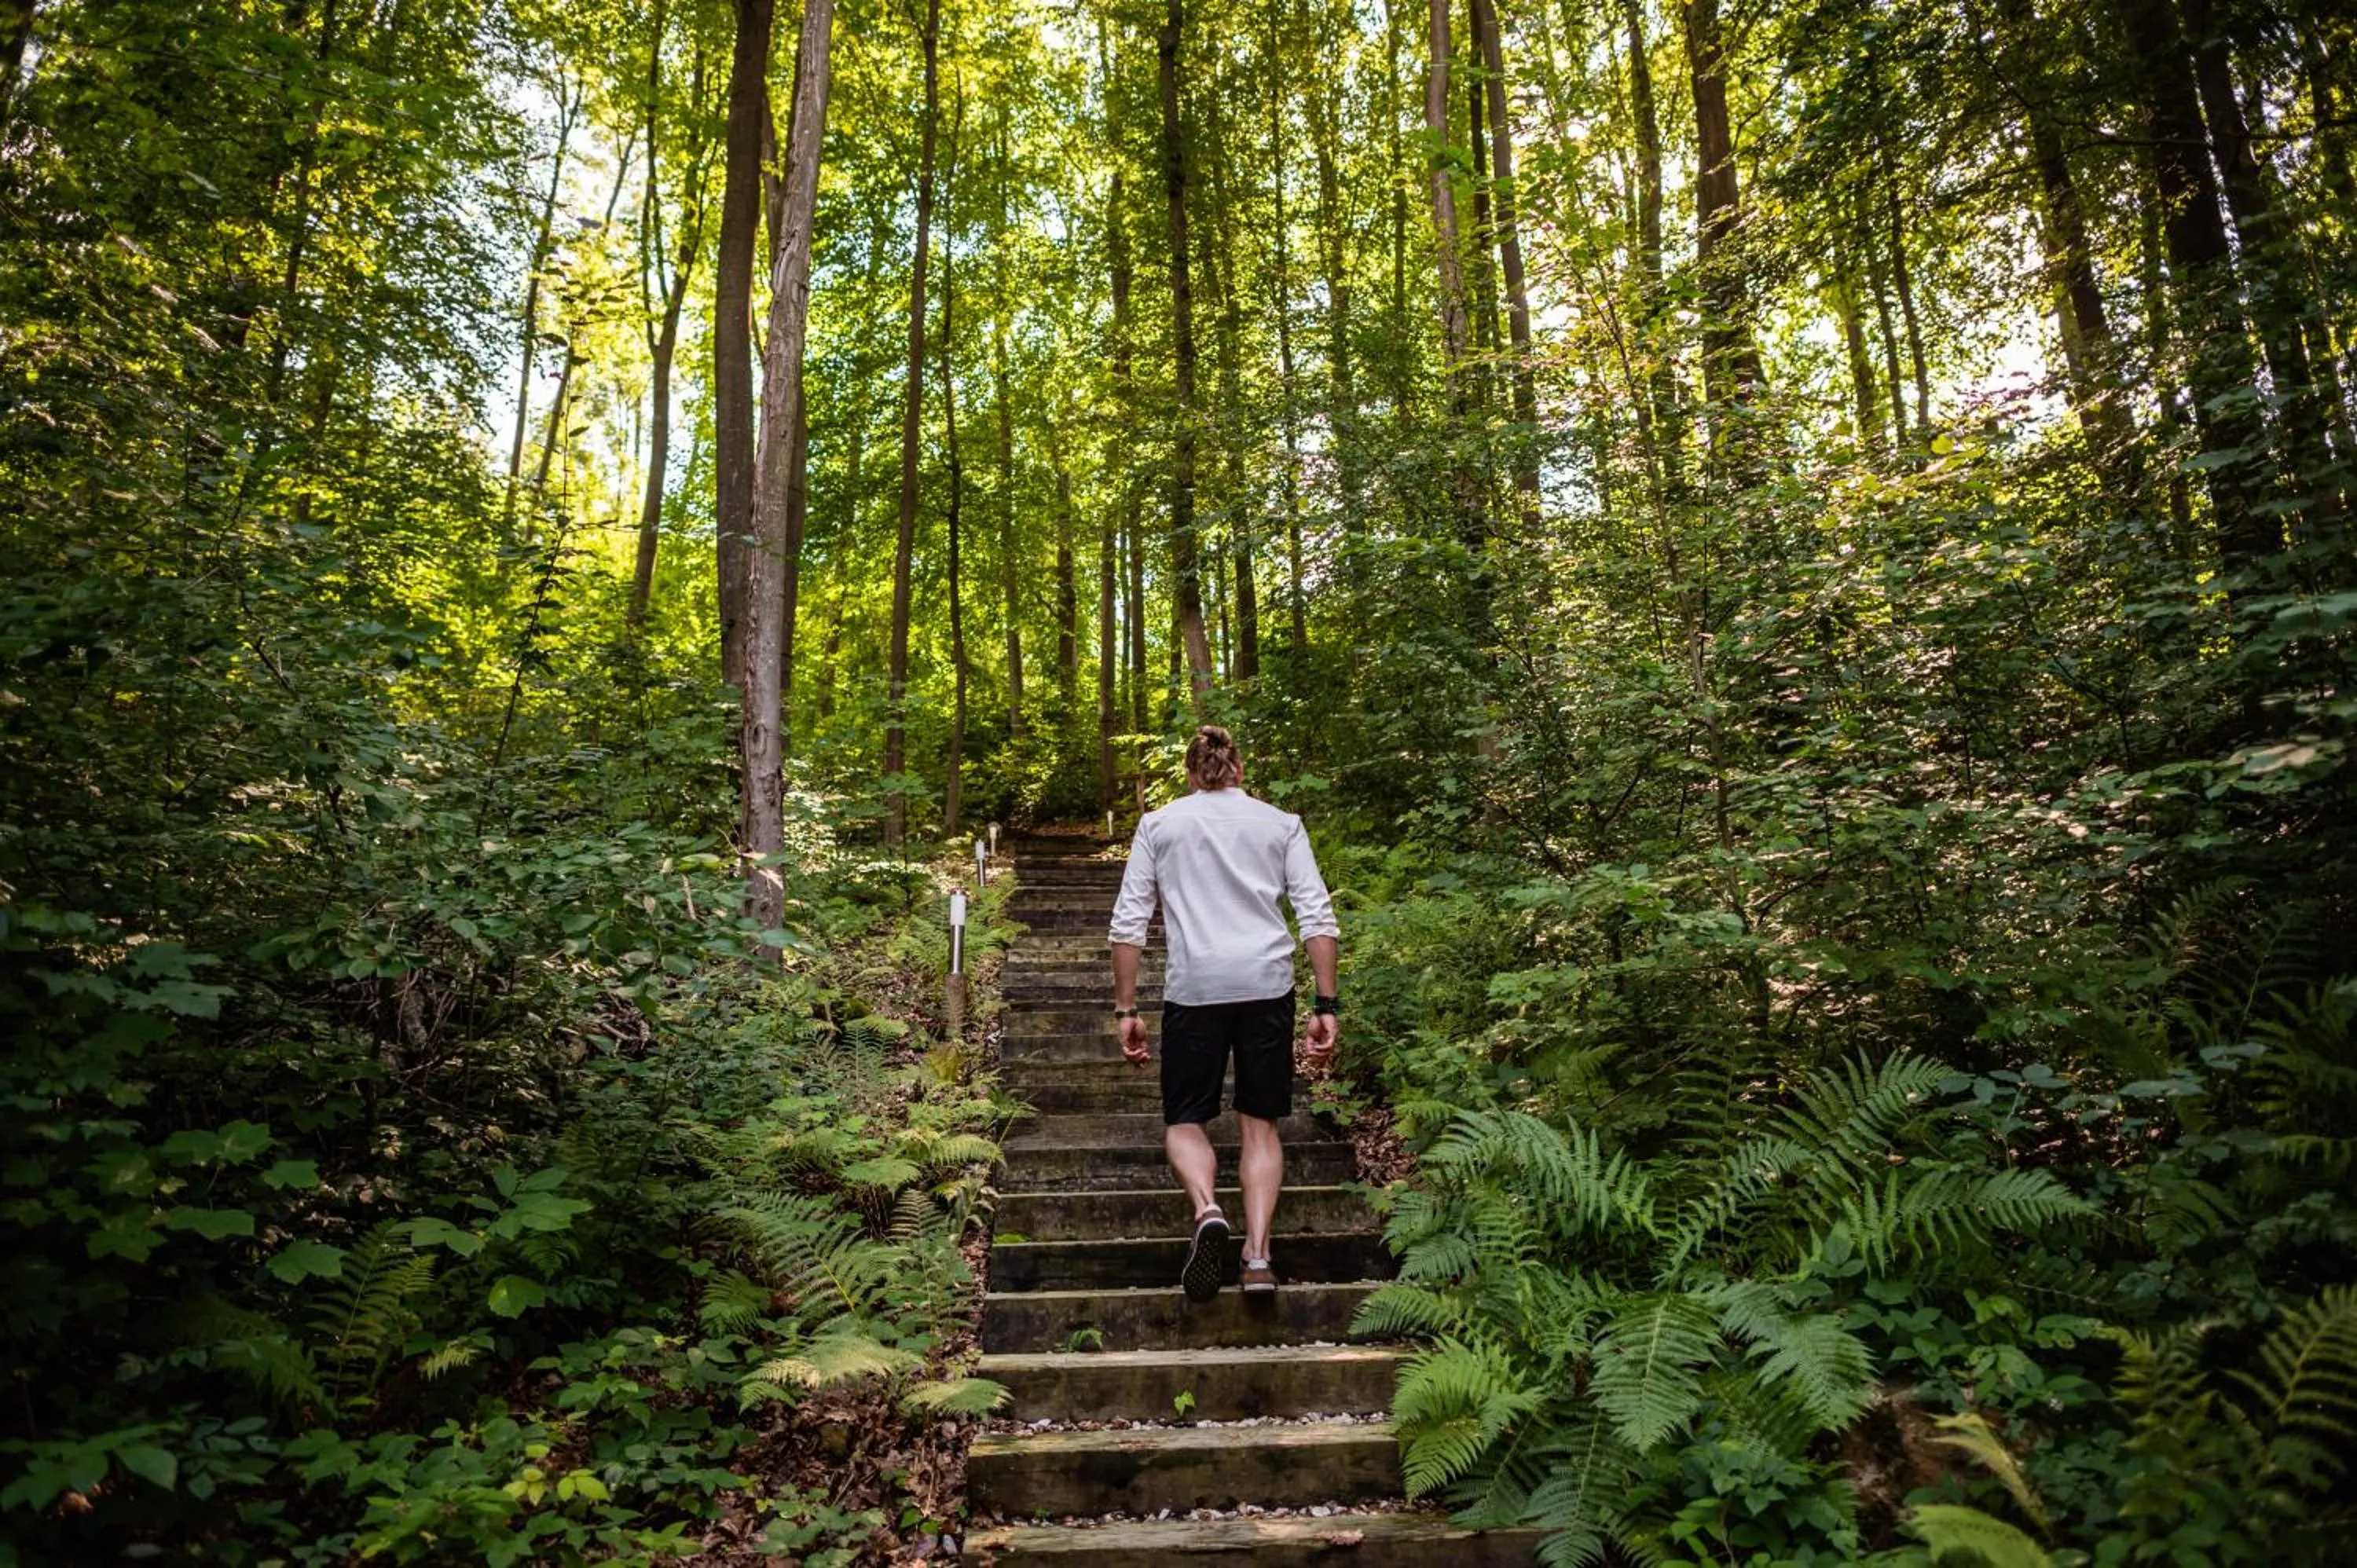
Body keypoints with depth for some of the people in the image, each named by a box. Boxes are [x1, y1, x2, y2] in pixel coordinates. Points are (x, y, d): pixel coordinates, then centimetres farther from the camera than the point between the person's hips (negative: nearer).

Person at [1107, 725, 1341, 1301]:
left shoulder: (1159, 824, 11)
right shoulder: (1281, 823, 13)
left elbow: (1128, 923, 5)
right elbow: (1318, 918, 4)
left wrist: (1126, 1009, 8)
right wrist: (1325, 1007, 5)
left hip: (1194, 988, -1)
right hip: (1268, 986, 1)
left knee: (1184, 1119, 11)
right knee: (1261, 1123, 12)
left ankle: (1207, 1210, -17)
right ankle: (1258, 1256, 2)